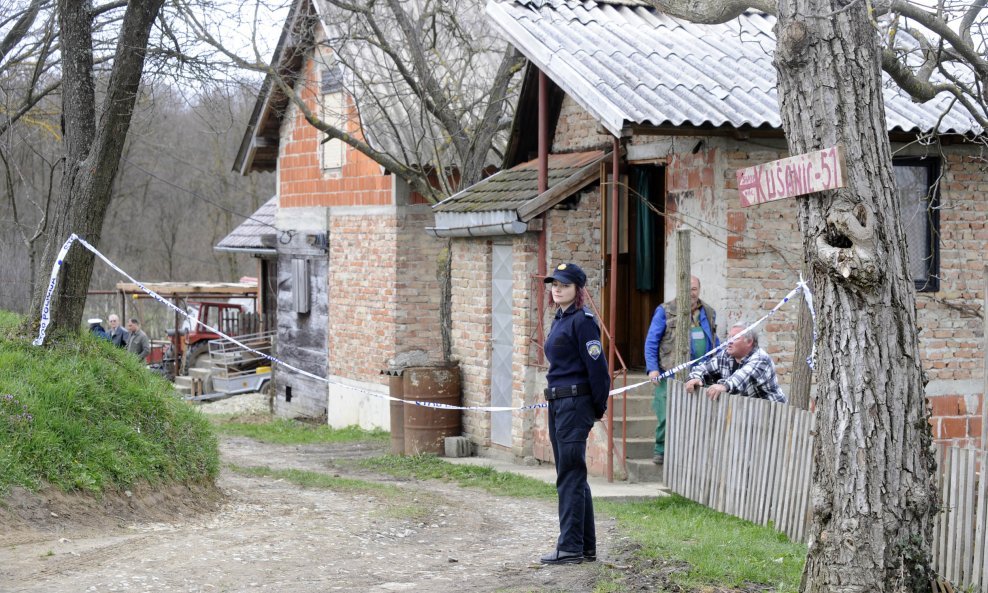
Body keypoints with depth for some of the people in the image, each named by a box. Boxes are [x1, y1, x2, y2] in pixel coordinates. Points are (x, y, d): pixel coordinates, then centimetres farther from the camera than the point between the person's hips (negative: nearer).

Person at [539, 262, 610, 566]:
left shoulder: (582, 320, -13)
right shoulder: (559, 321, 16)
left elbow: (596, 366, -15)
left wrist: (598, 407, -9)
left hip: (576, 404, -10)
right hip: (557, 404, 10)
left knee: (570, 475, -8)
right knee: (572, 476, 13)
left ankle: (570, 548, -4)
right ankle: (586, 546, 20)